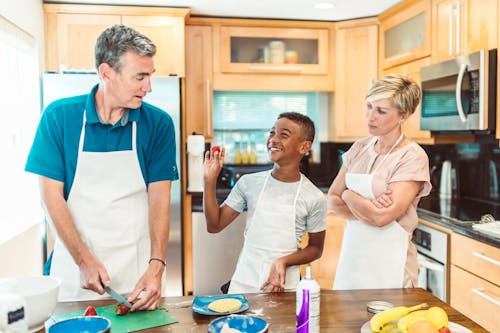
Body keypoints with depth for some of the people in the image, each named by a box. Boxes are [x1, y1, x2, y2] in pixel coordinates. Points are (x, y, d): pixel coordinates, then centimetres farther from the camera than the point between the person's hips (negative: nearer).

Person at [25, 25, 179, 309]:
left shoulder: (158, 123, -7)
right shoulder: (59, 116, -7)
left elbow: (159, 198, -9)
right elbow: (52, 195, -6)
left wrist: (156, 266, -20)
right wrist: (84, 260, -13)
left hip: (136, 266, 1)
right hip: (74, 261, 0)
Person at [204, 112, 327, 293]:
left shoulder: (314, 198, -9)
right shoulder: (249, 183, -3)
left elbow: (315, 248, 2)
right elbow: (215, 225, 0)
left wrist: (284, 261, -16)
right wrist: (210, 180, -10)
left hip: (284, 287, -1)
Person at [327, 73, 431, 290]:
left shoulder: (413, 157, -13)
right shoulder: (360, 148, 5)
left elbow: (382, 217, -22)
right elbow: (332, 199, 4)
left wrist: (349, 195, -6)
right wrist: (367, 209, -15)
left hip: (388, 263, -5)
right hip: (352, 254, 6)